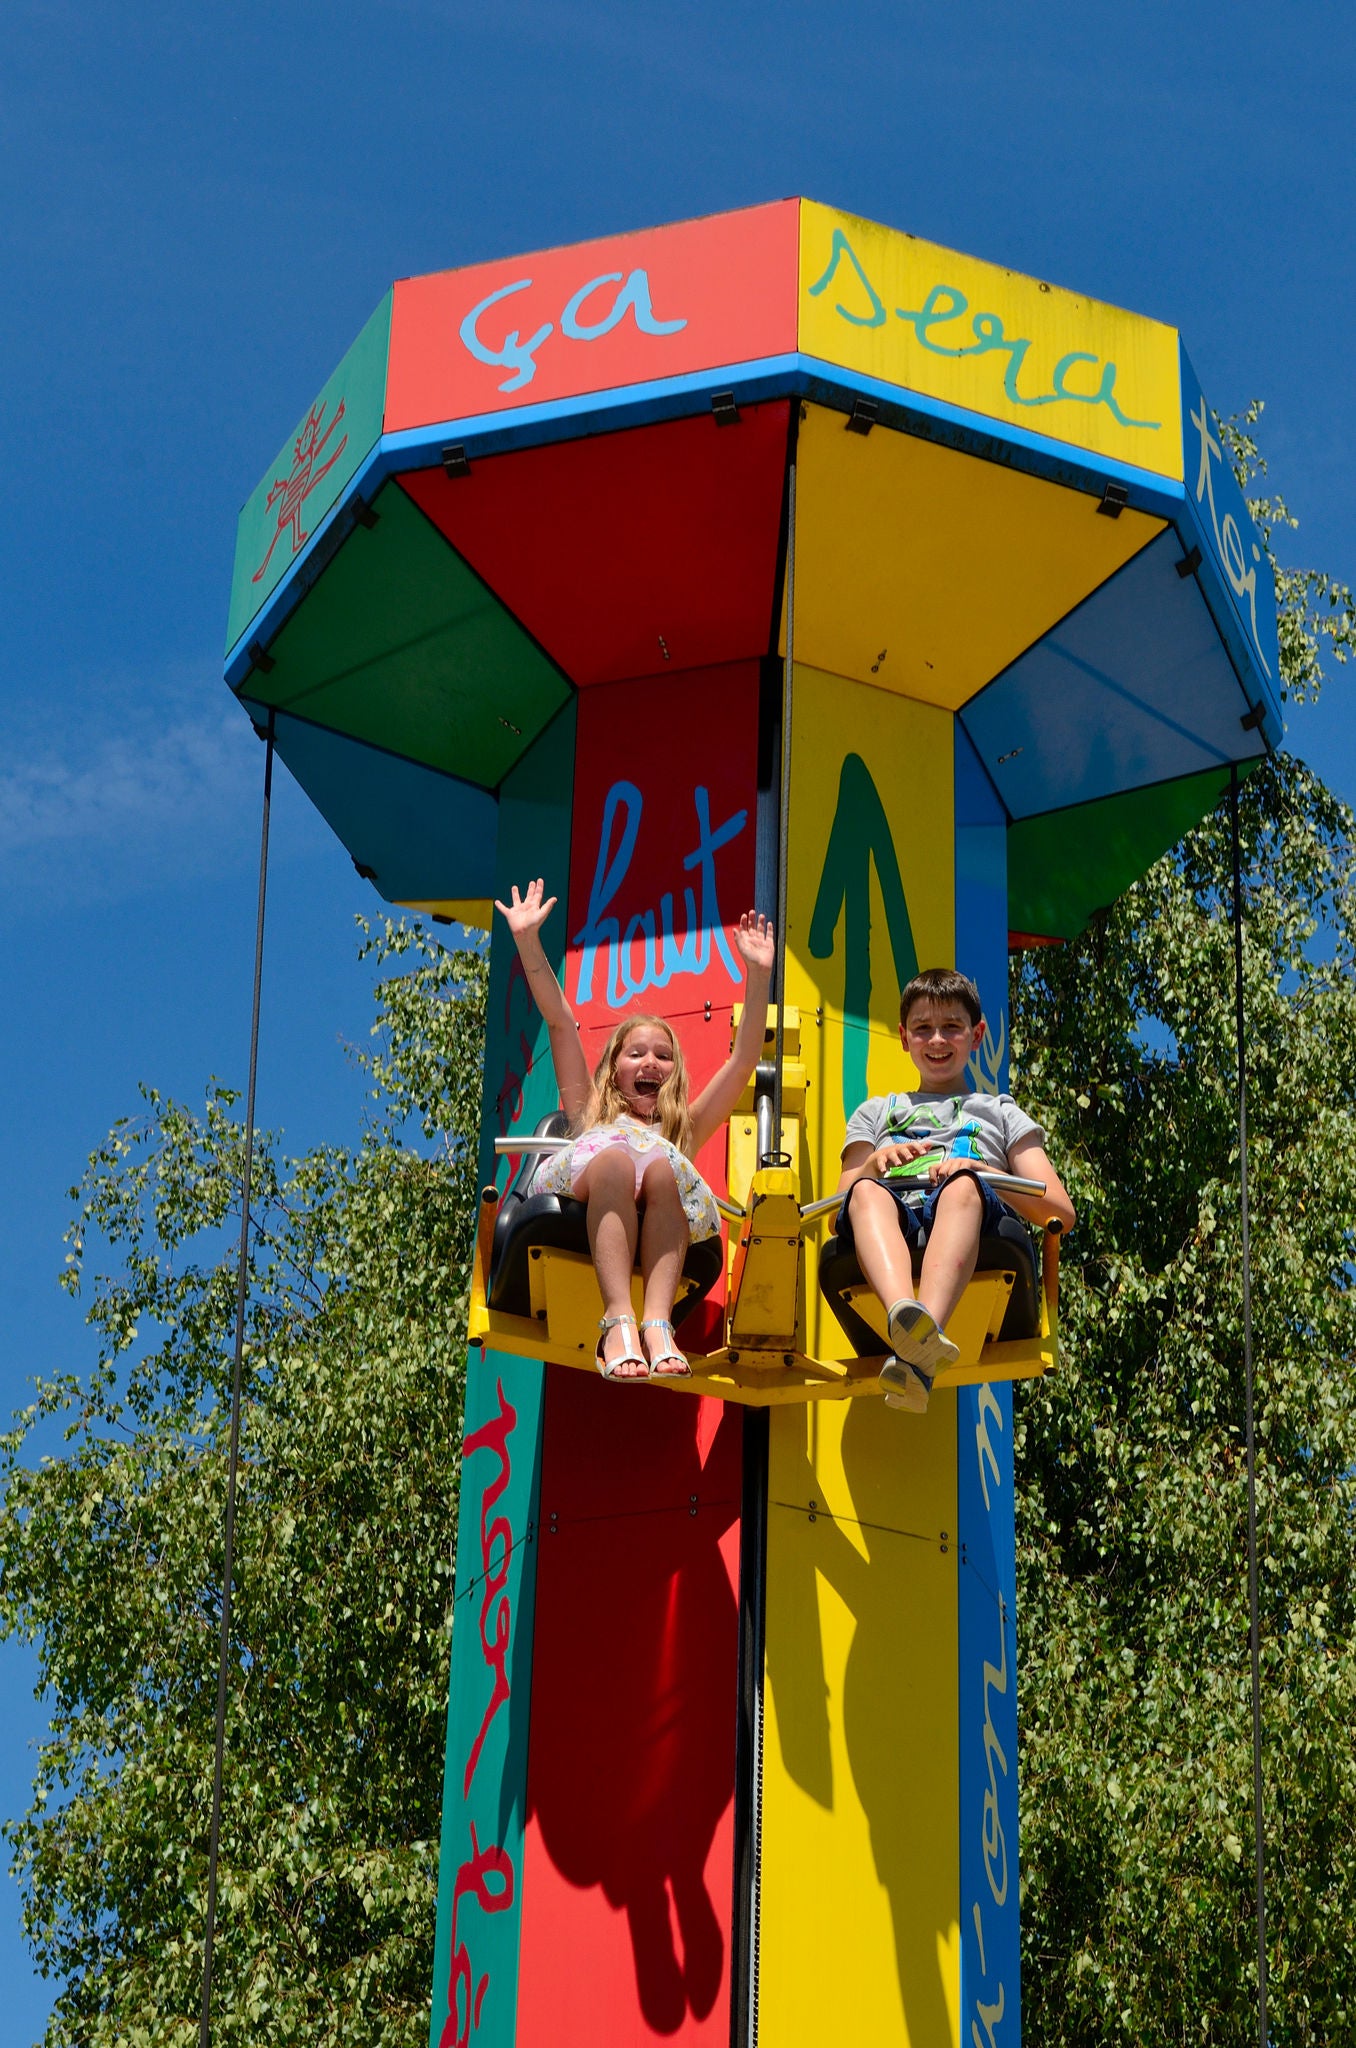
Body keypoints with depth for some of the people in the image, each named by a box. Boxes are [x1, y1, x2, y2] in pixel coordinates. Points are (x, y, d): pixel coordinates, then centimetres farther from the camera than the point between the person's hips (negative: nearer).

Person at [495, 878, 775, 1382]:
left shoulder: (684, 1128, 40)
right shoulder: (590, 1115, 40)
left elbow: (743, 1062, 32)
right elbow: (560, 1022, 33)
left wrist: (759, 975, 24)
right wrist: (527, 941, 28)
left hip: (655, 1226, 1)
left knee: (662, 1168, -34)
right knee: (614, 1161, -35)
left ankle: (657, 1322, -54)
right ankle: (619, 1320, -54)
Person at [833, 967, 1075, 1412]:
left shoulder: (1001, 1113, 33)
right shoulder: (875, 1114, 38)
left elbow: (1061, 1214, 17)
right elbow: (839, 1208, 23)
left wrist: (978, 1170, 1)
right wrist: (875, 1164, 1)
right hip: (892, 1222, 1)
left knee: (962, 1185, -38)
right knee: (866, 1190, -35)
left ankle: (919, 1353, -64)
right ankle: (904, 1314, -66)